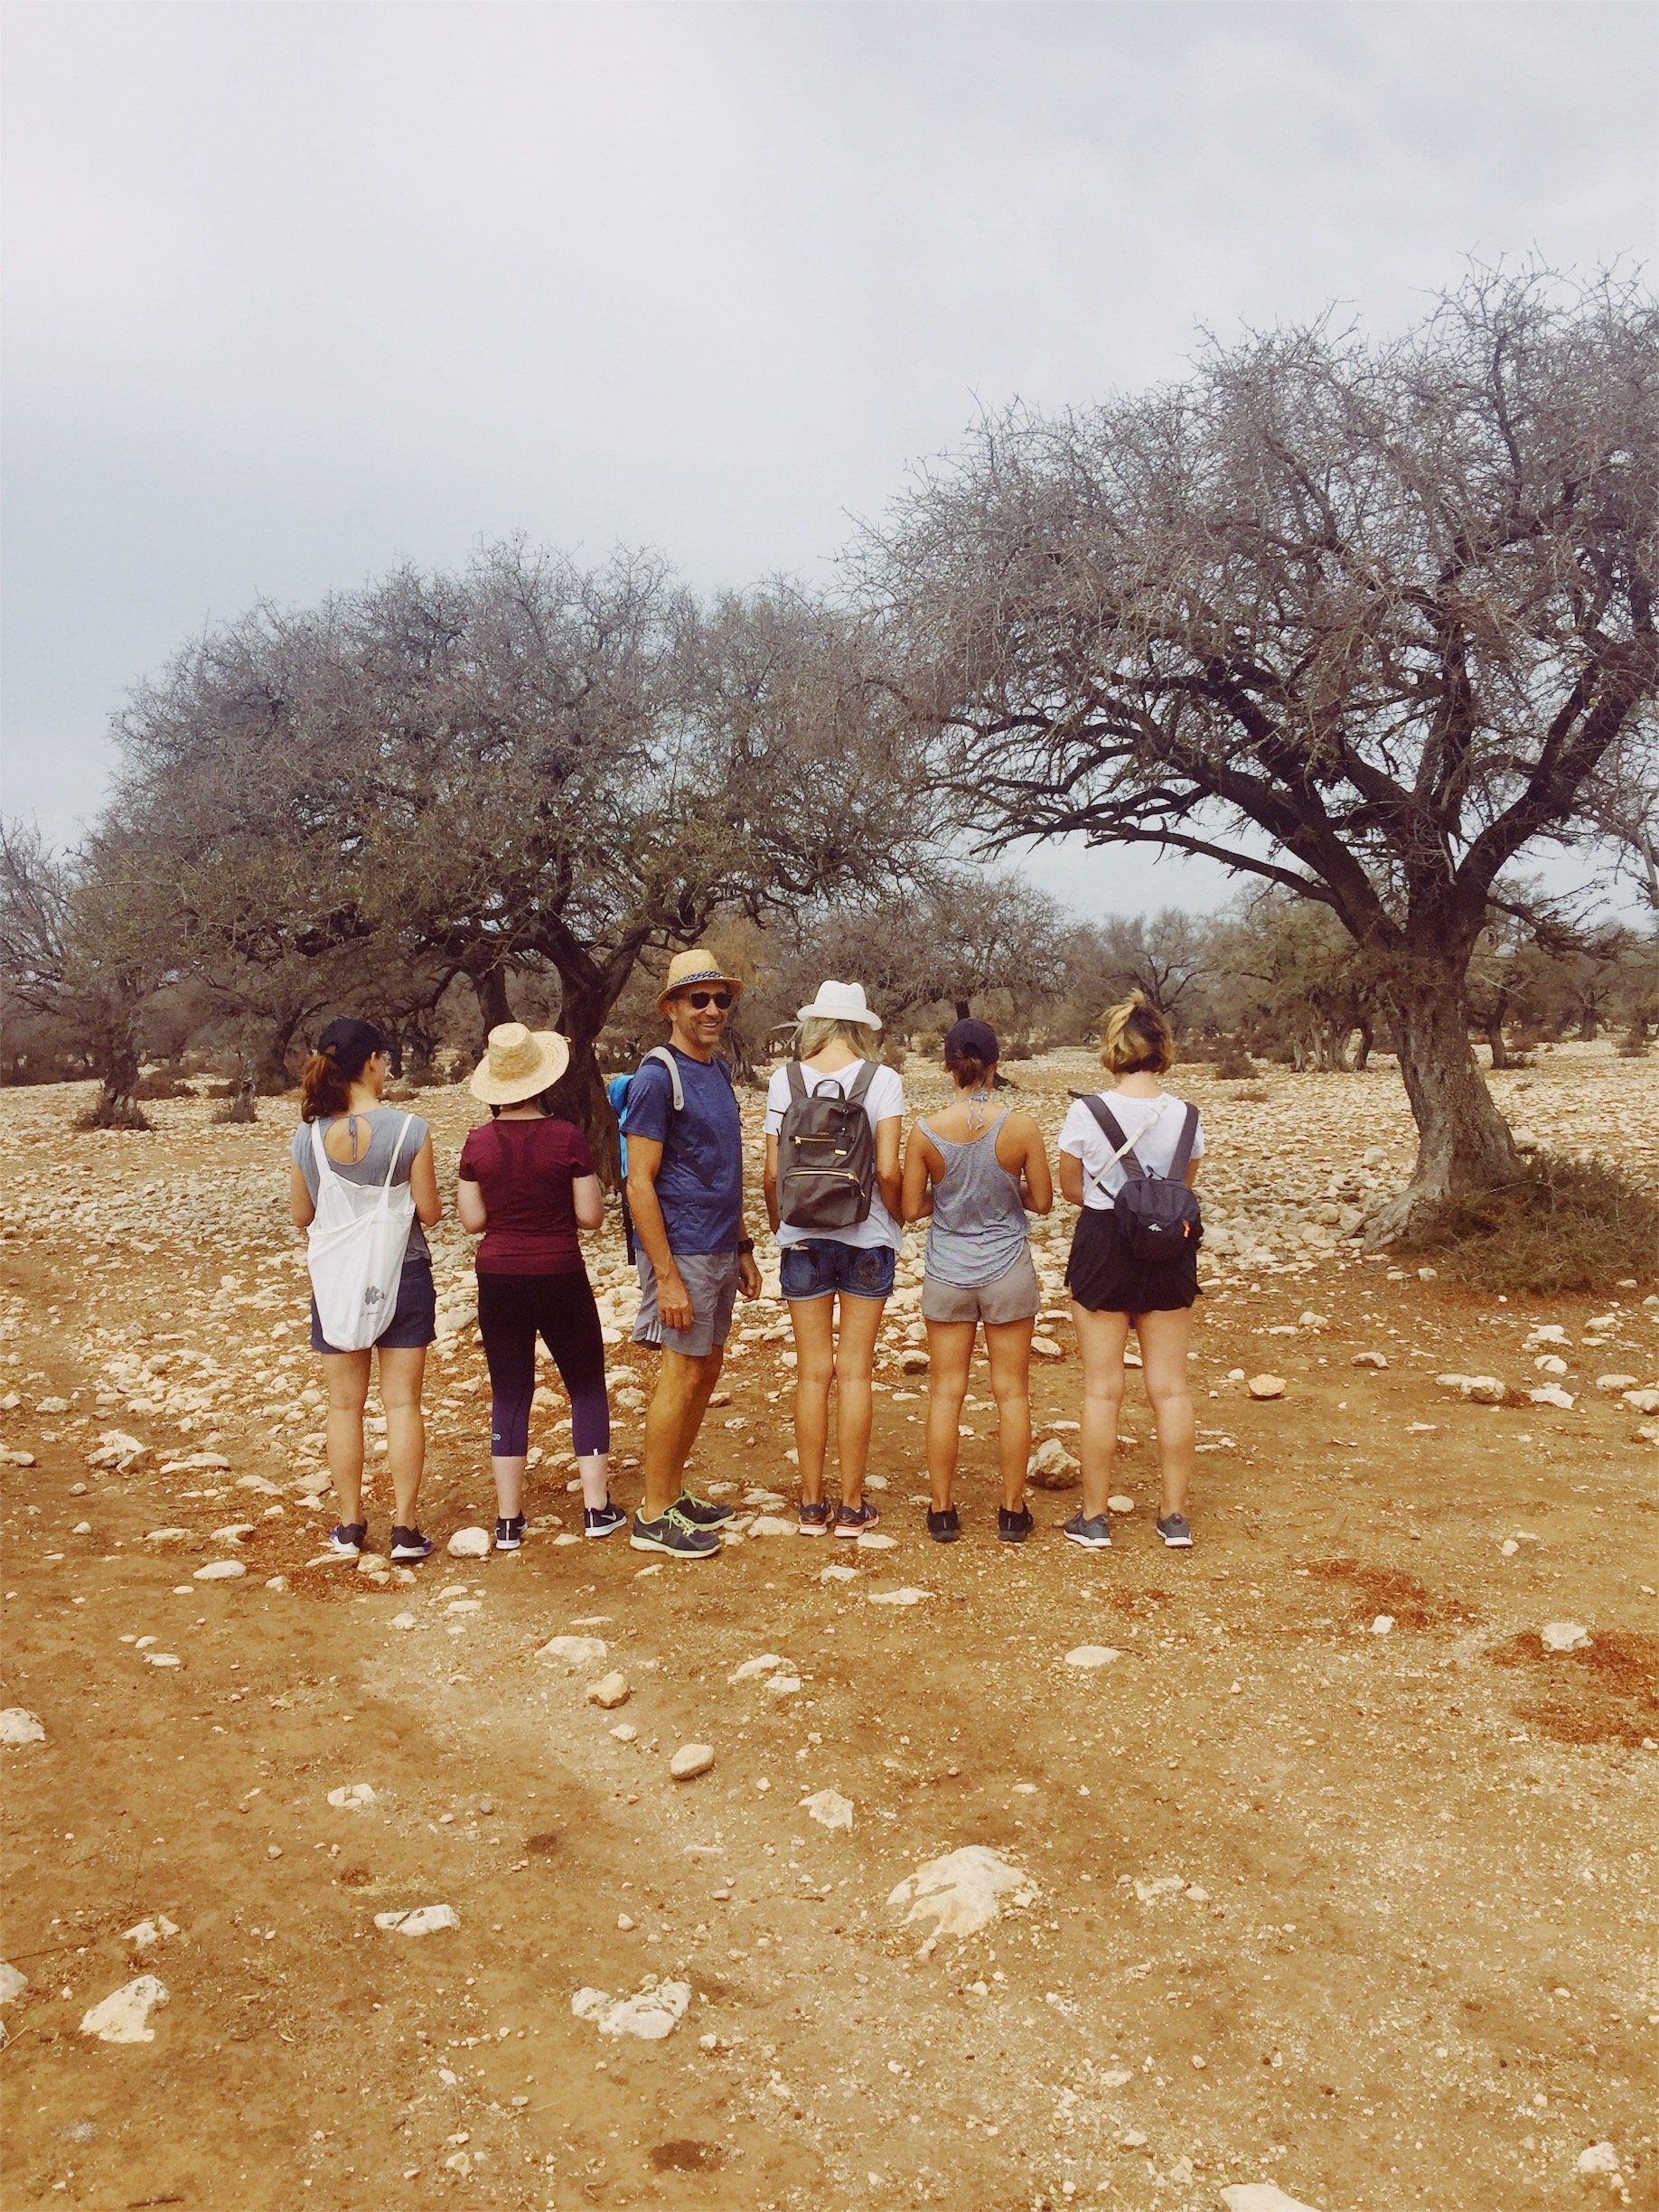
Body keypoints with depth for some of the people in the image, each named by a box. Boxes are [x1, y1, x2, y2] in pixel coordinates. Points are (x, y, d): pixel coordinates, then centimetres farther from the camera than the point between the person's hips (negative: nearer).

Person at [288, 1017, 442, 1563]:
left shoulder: (307, 1135, -6)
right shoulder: (409, 1130, -15)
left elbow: (301, 1215, 4)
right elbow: (430, 1212, -10)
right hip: (402, 1276, -2)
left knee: (344, 1405, 12)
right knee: (402, 1402, 5)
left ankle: (350, 1527, 19)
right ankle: (405, 1529, 8)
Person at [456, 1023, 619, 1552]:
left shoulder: (478, 1142, -4)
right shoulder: (566, 1137, -11)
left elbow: (472, 1220, 0)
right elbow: (590, 1215, -8)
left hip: (499, 1281, 2)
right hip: (560, 1278, -2)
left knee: (509, 1395, 11)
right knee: (587, 1388, 13)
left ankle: (509, 1520, 14)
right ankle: (597, 1507, 14)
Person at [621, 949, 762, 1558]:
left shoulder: (718, 1072, 12)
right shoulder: (657, 1076, -14)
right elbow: (640, 1185, -17)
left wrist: (742, 1247, 18)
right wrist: (667, 1276, -20)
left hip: (720, 1249, 8)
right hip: (683, 1251, -8)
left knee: (707, 1368, 13)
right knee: (683, 1373, -4)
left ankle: (673, 1491, 26)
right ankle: (653, 1517, 7)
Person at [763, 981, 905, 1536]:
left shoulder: (784, 1082, -1)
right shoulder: (882, 1080, -7)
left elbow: (772, 1174, -2)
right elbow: (887, 1171, -13)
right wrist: (897, 1220, 5)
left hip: (803, 1240, 2)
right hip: (866, 1239, -1)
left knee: (812, 1372, 8)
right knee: (854, 1371, 5)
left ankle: (812, 1505, 15)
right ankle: (852, 1506, 12)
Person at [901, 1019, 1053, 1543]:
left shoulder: (926, 1131, -11)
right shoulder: (1021, 1127, -13)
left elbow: (911, 1208, -4)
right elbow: (1042, 1201, -4)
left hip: (947, 1275, 1)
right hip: (1007, 1273, -1)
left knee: (946, 1392, 10)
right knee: (1011, 1392, 10)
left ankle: (942, 1510, 16)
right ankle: (1012, 1511, 18)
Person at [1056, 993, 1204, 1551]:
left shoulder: (1085, 1113, -12)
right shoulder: (1186, 1117, -5)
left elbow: (1072, 1191, -1)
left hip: (1102, 1247, -2)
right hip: (1169, 1251, 2)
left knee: (1102, 1388, 7)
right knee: (1170, 1387, 11)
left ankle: (1094, 1517, 15)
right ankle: (1175, 1516, 18)